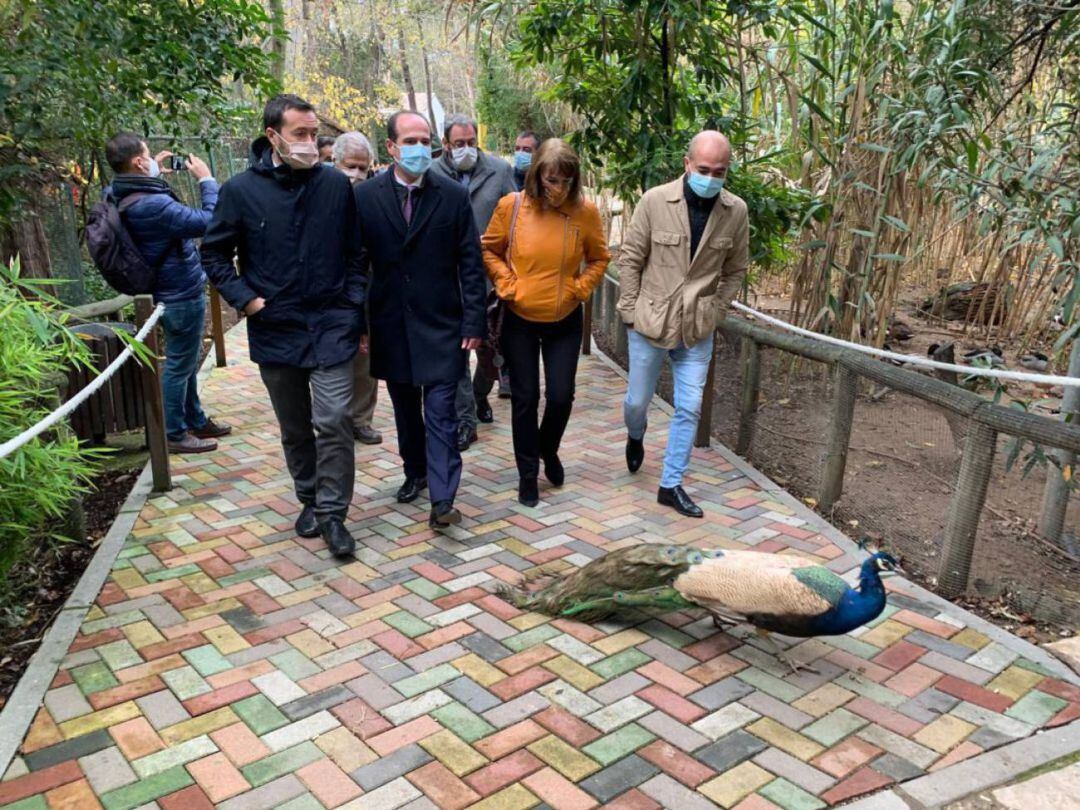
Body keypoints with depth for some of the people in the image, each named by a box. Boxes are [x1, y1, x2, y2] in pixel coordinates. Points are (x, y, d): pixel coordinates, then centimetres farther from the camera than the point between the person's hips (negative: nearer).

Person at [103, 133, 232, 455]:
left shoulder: (122, 197, 2)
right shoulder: (153, 204, -28)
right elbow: (209, 222, -27)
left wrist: (157, 174, 13)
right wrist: (206, 179, -15)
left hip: (174, 292, 10)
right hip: (182, 295, -10)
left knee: (188, 360, 21)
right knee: (180, 365, 2)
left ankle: (196, 421, 35)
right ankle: (175, 434, 15)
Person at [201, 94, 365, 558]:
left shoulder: (337, 185, -1)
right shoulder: (242, 190, -3)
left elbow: (354, 255, 5)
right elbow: (214, 254, 7)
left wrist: (355, 314, 1)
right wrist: (243, 298, -5)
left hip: (331, 327, -1)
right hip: (274, 331, 1)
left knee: (333, 421, -8)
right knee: (295, 428, 14)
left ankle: (332, 513, 6)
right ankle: (310, 500, 33)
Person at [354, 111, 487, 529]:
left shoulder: (454, 195, -2)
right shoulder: (365, 196, 0)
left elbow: (470, 263, -1)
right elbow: (356, 263, 3)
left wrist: (473, 321, -7)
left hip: (440, 323, -2)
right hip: (390, 325, 2)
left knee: (440, 412, -4)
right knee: (405, 410, 16)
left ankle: (442, 499, -2)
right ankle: (415, 472, 36)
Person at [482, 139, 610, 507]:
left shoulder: (586, 211, -9)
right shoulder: (511, 206, -11)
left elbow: (599, 258, 6)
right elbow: (490, 250, 3)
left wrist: (581, 288, -7)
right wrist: (507, 284, -9)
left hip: (564, 321, 1)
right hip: (520, 320, -1)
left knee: (561, 396, 1)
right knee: (525, 398, 5)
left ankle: (548, 448, 34)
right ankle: (528, 473, 22)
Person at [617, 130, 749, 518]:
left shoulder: (736, 212, -5)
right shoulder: (655, 201, -11)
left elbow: (735, 269, 7)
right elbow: (630, 258, -4)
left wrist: (715, 311, 0)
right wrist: (631, 310, -4)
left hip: (697, 329, 2)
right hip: (650, 323, -1)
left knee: (689, 409, 3)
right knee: (637, 400, 13)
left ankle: (671, 485, 17)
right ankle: (635, 437, 47)